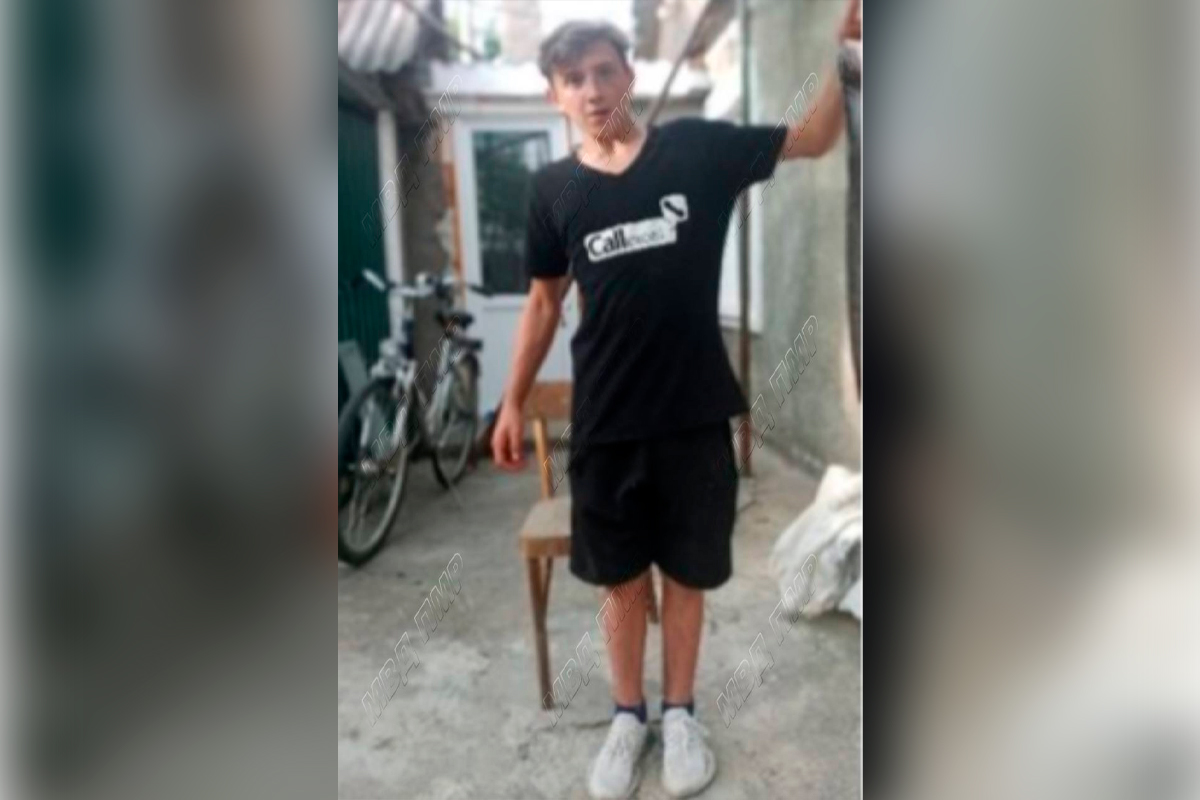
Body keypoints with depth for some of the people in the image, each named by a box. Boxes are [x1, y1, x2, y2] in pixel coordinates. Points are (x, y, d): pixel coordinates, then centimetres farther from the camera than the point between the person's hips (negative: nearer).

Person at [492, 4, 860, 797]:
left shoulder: (697, 148, 0)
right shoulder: (554, 188, 2)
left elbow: (814, 137, 9)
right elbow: (545, 301, 9)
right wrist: (514, 402, 10)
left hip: (695, 414, 0)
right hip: (605, 421, 1)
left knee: (687, 575, 13)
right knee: (622, 579, 13)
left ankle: (680, 714, 36)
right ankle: (628, 715, 36)